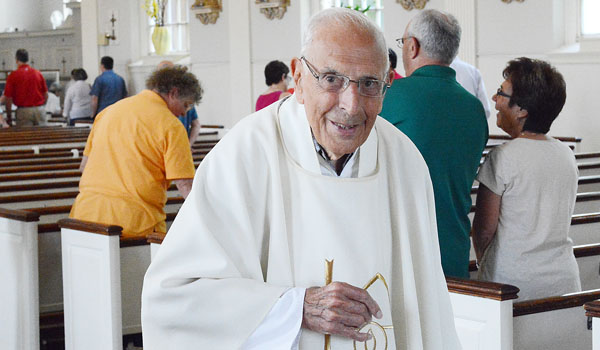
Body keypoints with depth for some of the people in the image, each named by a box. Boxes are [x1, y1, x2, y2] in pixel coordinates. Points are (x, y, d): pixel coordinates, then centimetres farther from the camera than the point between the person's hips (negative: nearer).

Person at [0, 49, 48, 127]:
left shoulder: (13, 76, -4)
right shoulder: (38, 73, 5)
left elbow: (8, 98, -3)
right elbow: (46, 95, 8)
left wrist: (9, 117, 7)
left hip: (23, 111, -3)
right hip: (39, 110, 3)